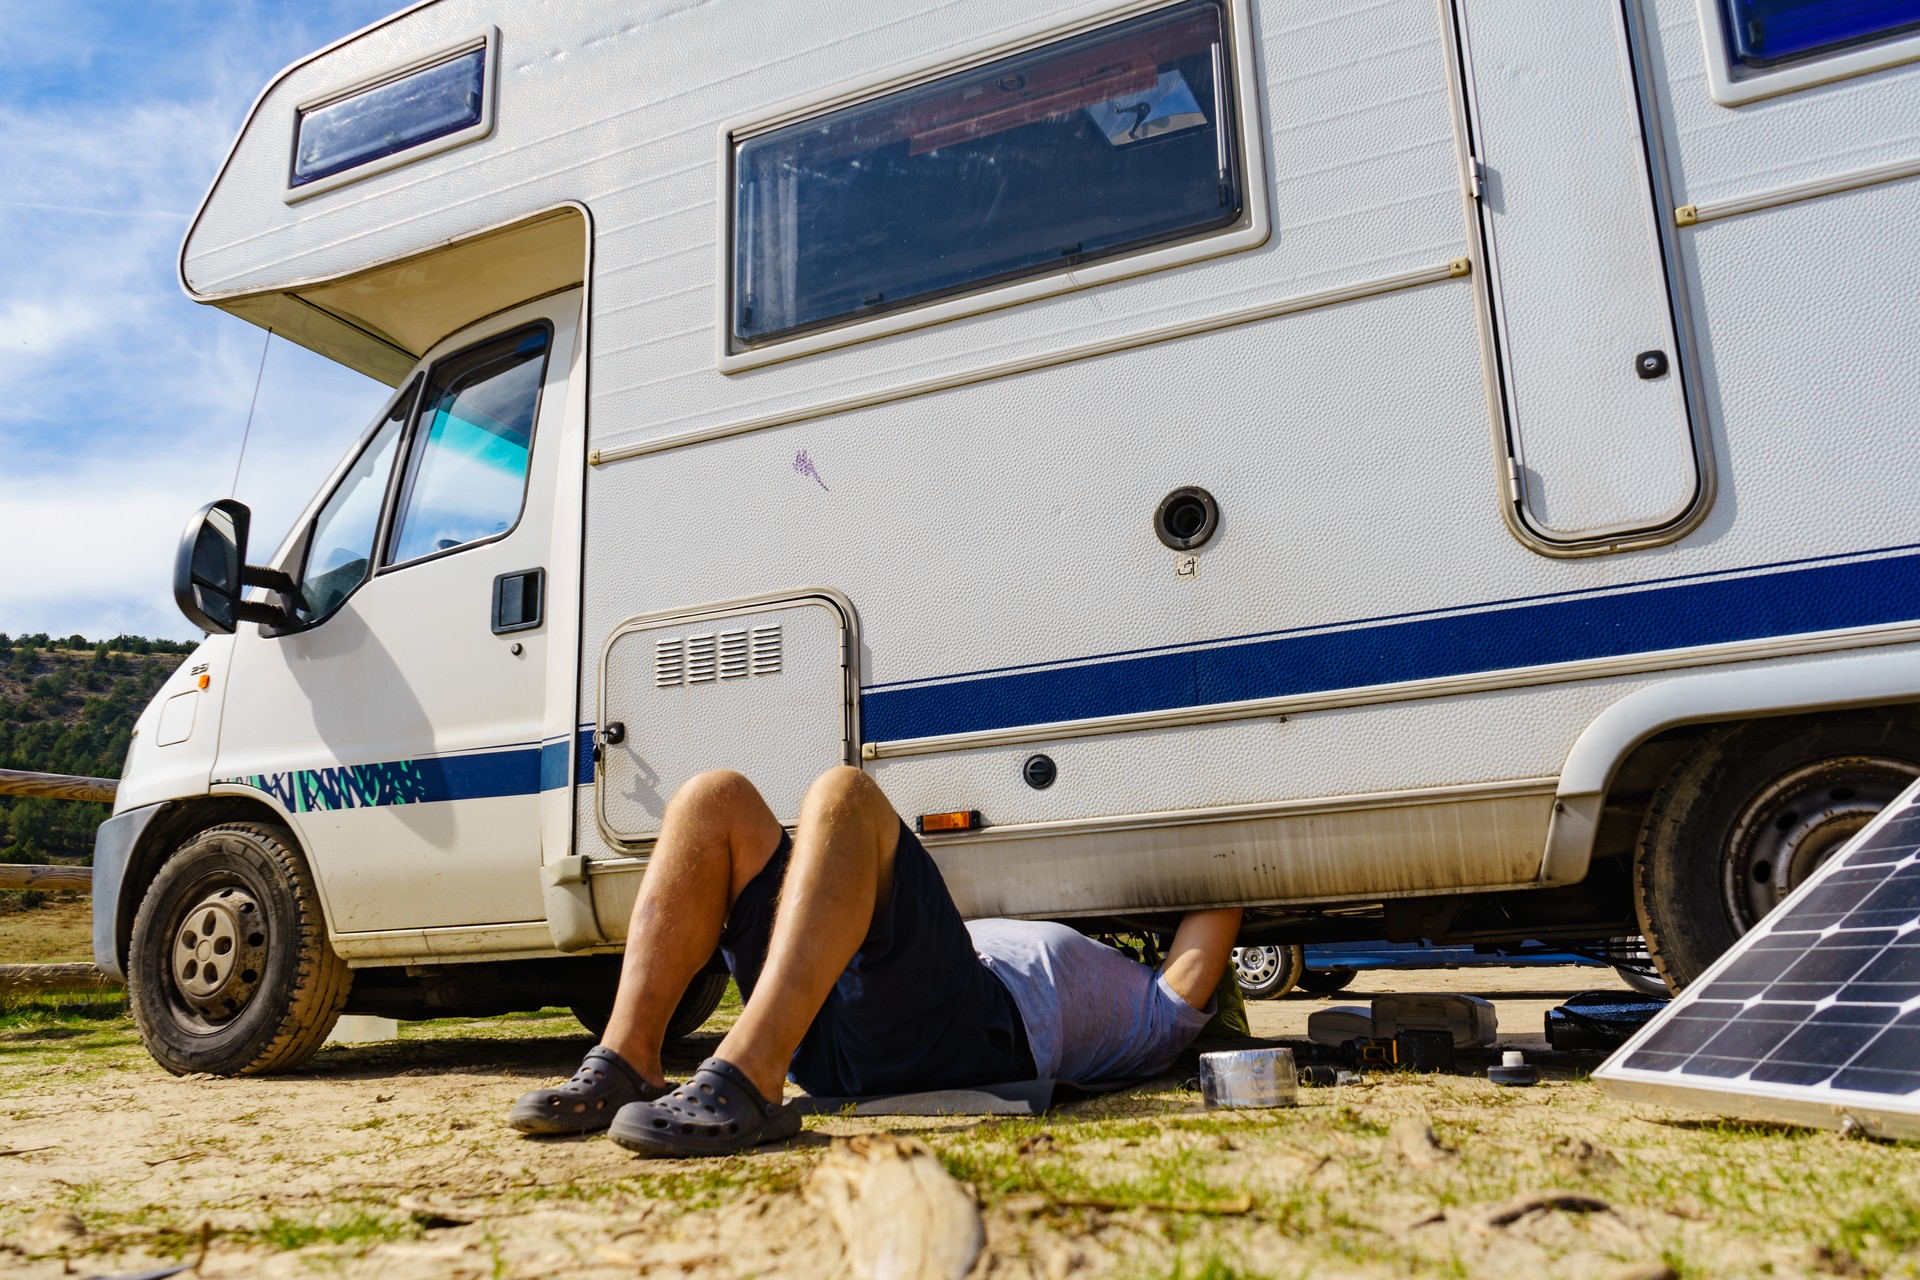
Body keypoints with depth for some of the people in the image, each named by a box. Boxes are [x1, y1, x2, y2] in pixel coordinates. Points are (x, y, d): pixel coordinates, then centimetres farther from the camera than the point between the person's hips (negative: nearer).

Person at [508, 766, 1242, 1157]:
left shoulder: (1154, 1011, 30)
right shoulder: (1027, 943, 47)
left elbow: (1215, 915, 21)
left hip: (965, 1030, -7)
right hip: (831, 1029, 7)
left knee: (844, 794, -27)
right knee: (717, 800, -8)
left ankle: (747, 1082, -43)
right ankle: (626, 1067, -23)